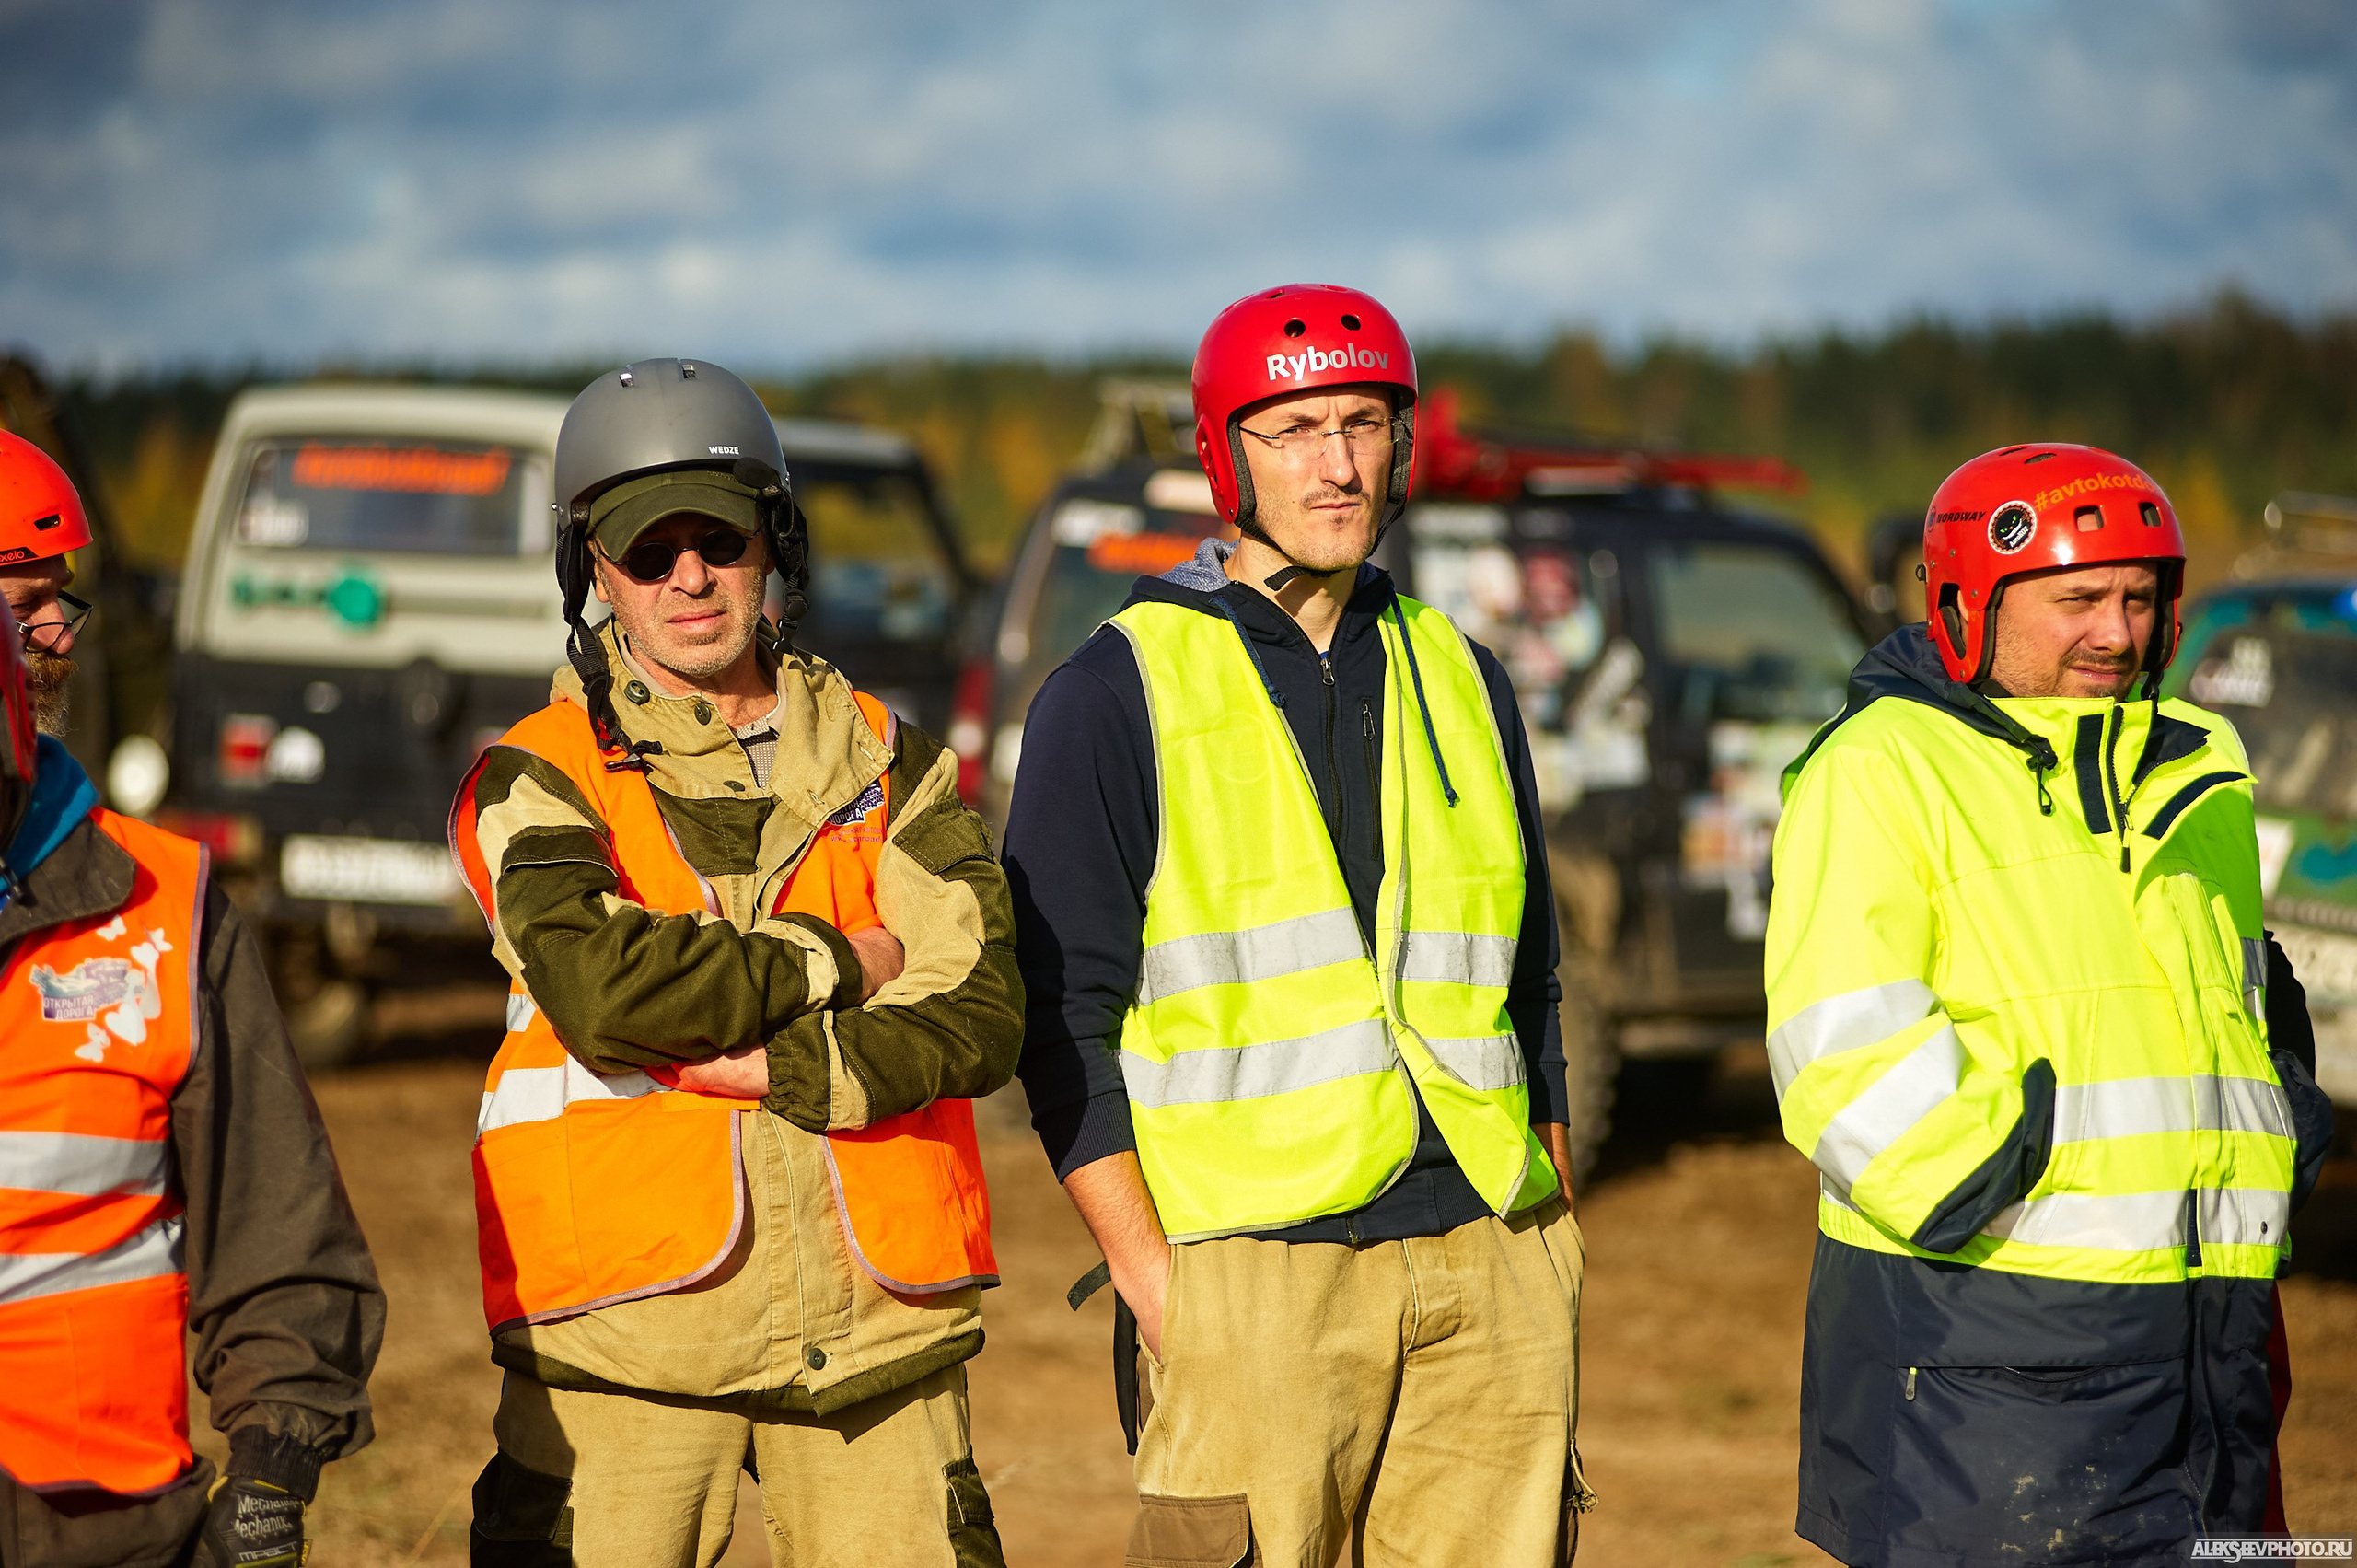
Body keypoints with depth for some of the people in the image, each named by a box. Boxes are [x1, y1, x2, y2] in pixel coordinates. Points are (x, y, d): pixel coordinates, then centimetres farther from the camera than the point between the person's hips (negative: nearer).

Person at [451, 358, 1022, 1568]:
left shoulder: (886, 763, 12)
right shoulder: (538, 780, 3)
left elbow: (980, 1012, -1)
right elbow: (601, 988, -17)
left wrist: (769, 1070, -14)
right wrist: (841, 962, -7)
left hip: (870, 1322, 3)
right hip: (628, 1318, -2)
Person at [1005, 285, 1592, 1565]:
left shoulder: (1458, 681, 16)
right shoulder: (1117, 694, 1)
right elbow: (1063, 1024, -3)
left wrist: (1554, 1260, 12)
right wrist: (1159, 1293, -10)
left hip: (1486, 1269, 4)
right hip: (1253, 1277, -4)